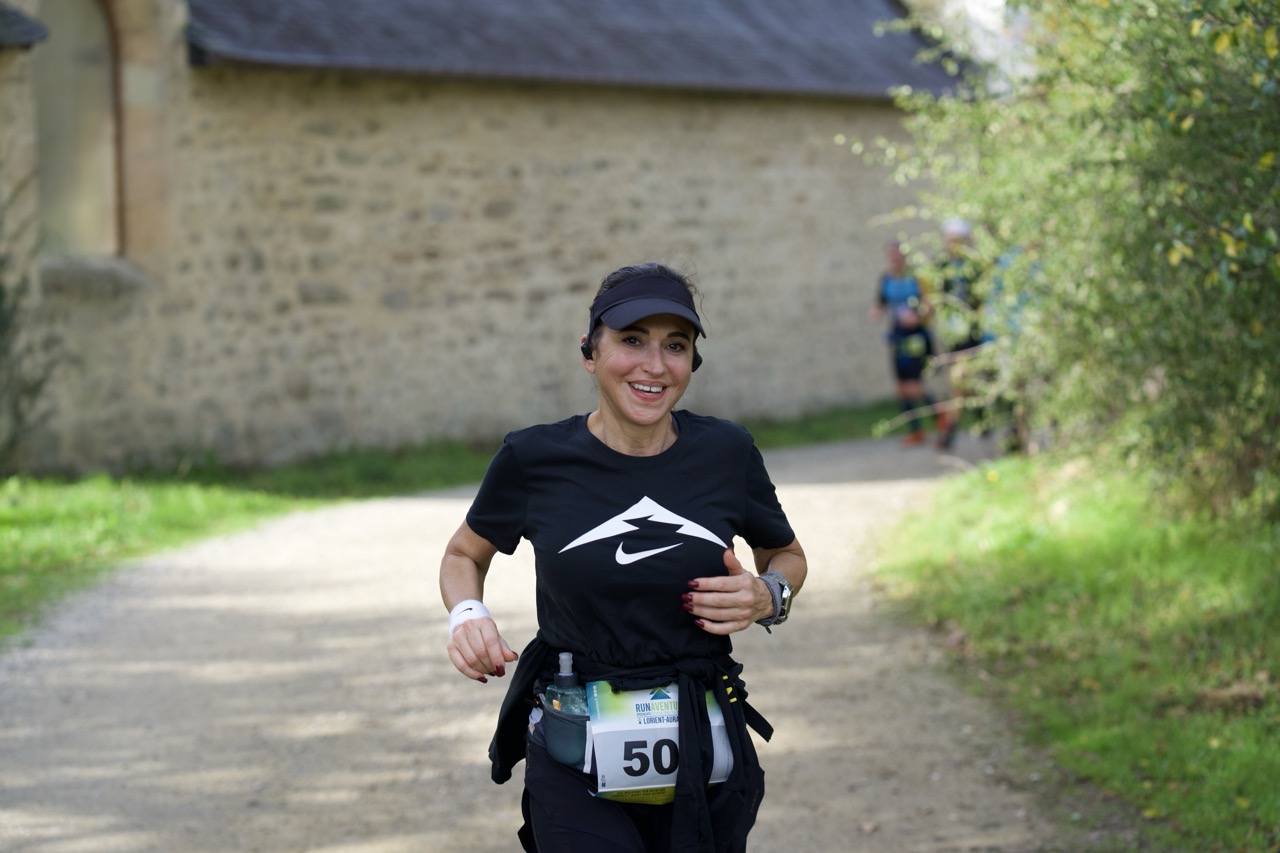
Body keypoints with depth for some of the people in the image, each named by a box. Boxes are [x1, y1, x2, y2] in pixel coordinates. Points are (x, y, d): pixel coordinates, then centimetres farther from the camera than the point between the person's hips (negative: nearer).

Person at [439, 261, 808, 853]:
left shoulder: (726, 453, -1)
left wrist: (768, 597, -5)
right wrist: (466, 615, -7)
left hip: (703, 760, 2)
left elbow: (787, 555, 17)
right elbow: (464, 555, 13)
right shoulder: (533, 459, -5)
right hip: (576, 770, -2)